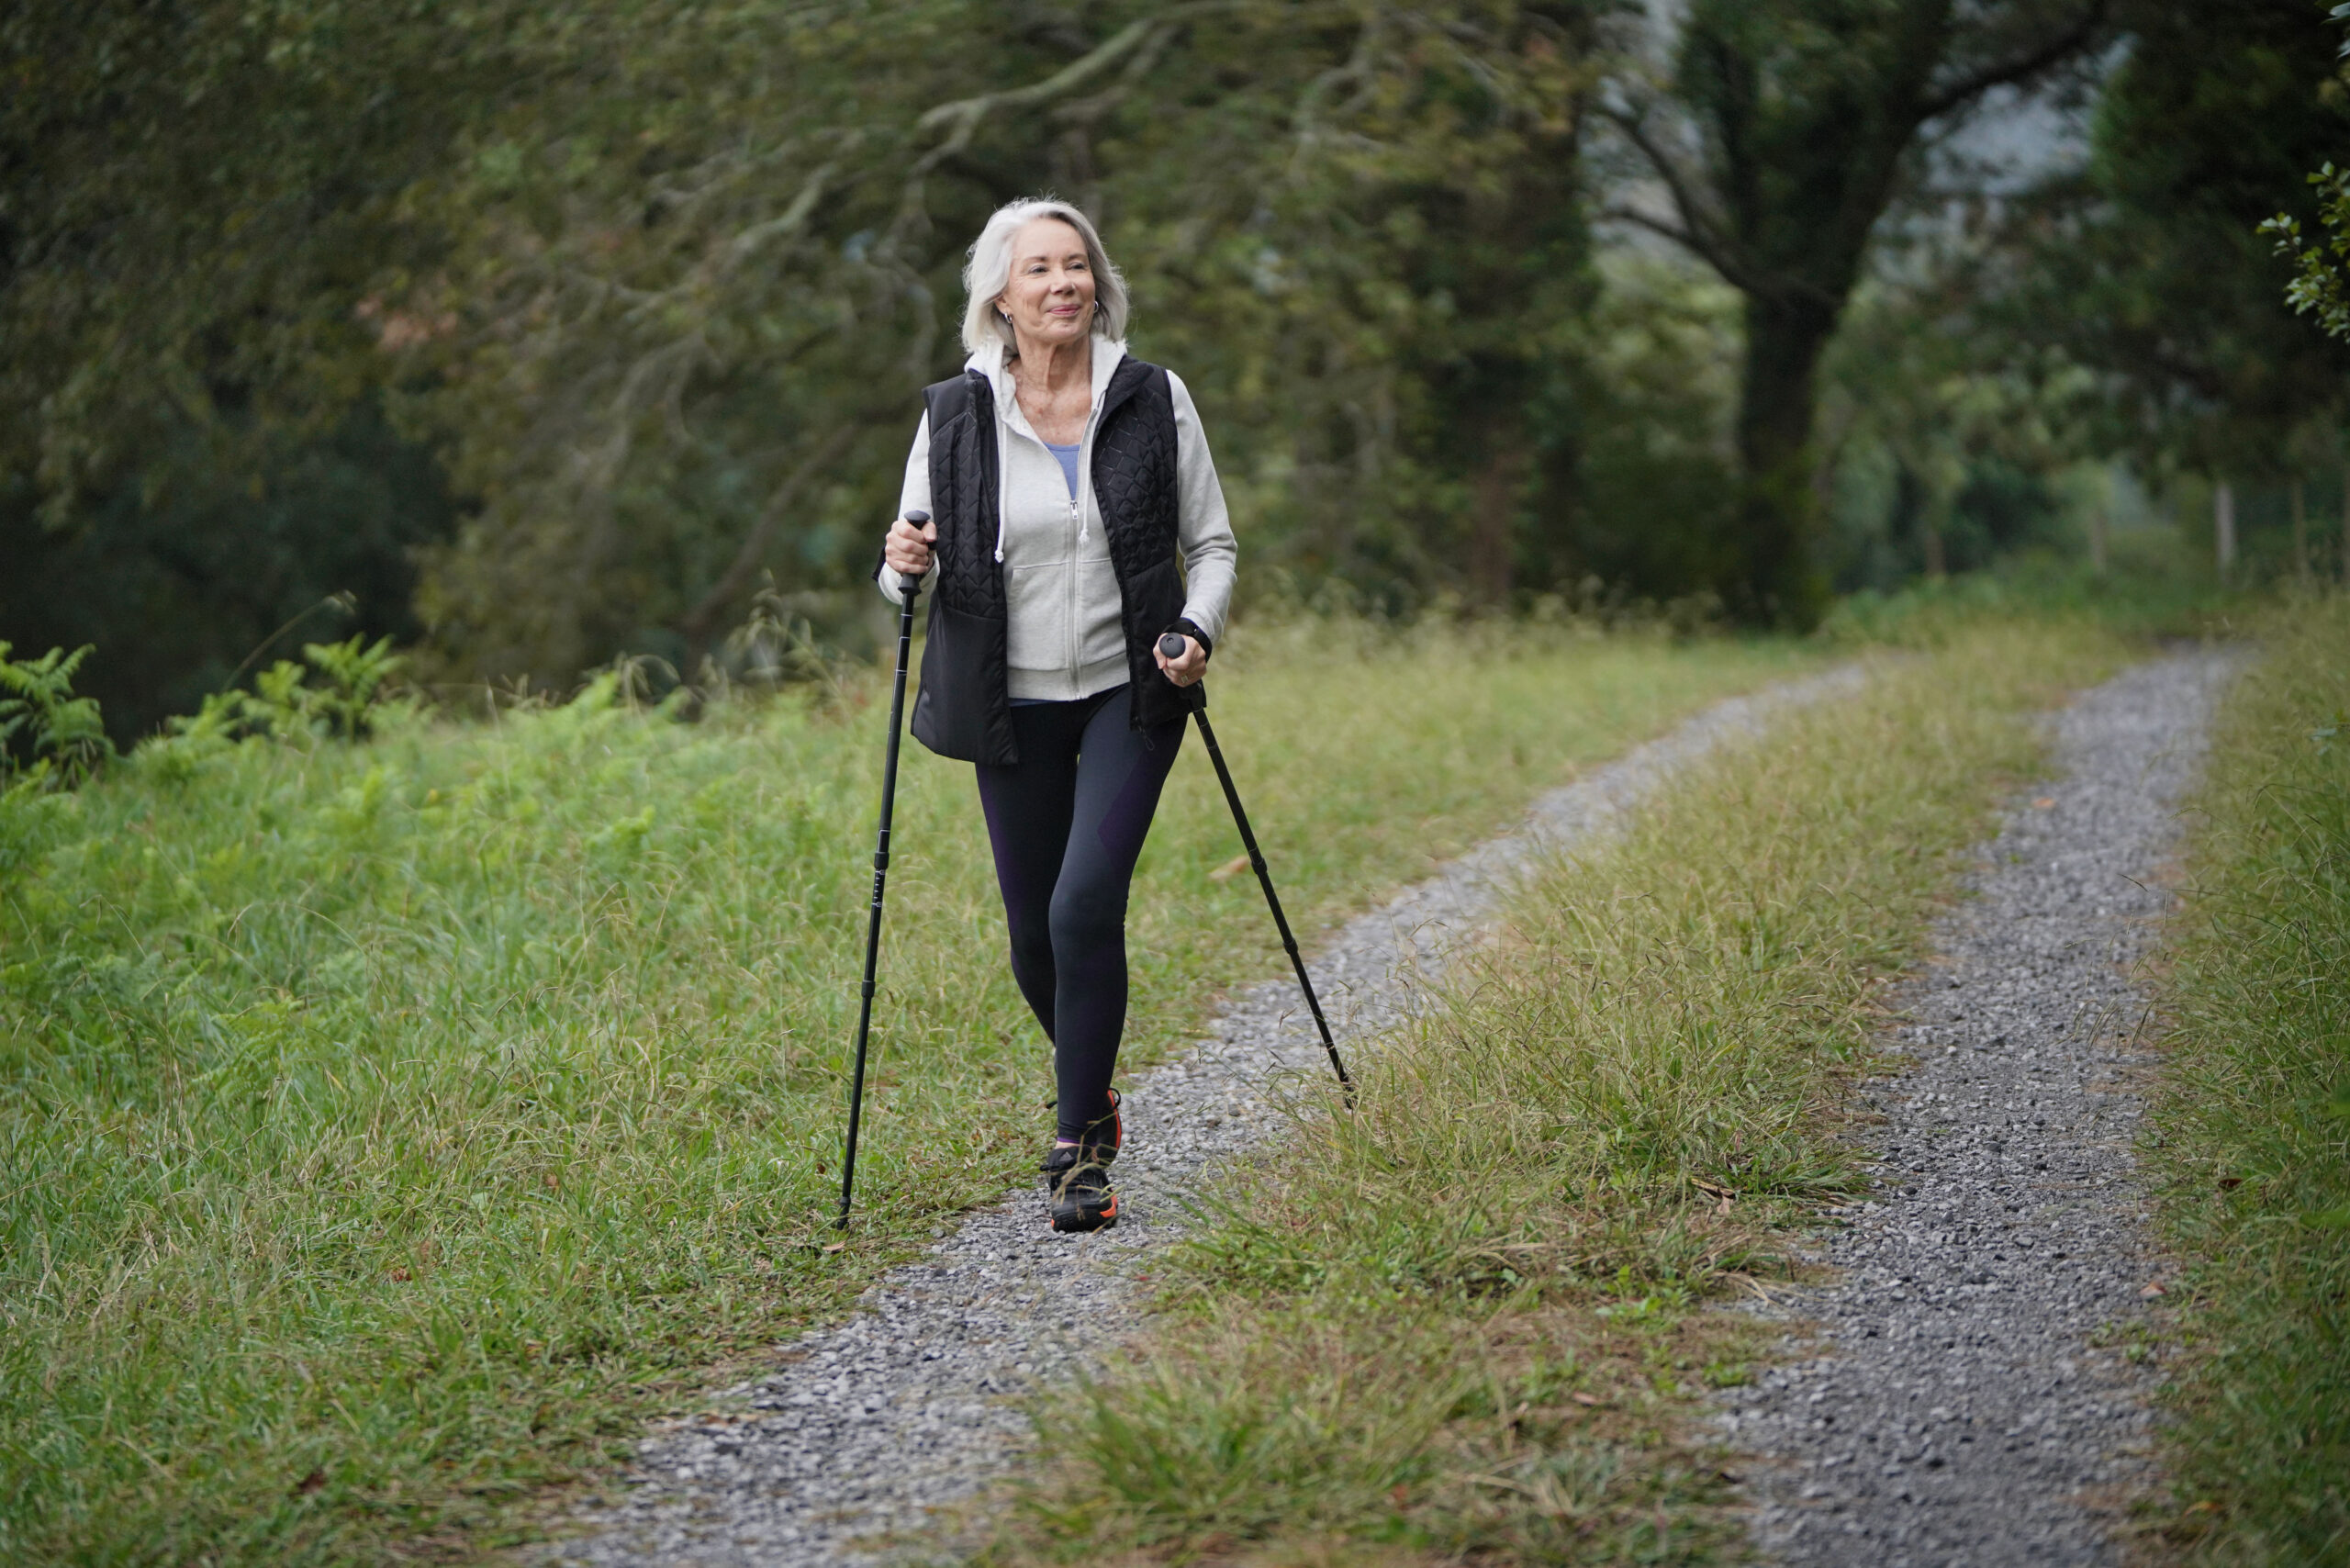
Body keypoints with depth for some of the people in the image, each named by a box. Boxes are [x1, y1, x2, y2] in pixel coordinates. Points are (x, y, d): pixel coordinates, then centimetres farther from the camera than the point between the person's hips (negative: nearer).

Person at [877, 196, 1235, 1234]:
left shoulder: (1155, 400, -1)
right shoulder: (954, 416, 0)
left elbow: (1211, 544, 5)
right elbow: (910, 566, 7)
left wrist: (1198, 631, -13)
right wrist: (904, 565, -16)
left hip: (1127, 695, -1)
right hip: (1012, 705, 2)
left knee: (1086, 903, -18)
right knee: (1034, 937, 7)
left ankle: (1079, 1150, -7)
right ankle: (1092, 1088, 38)